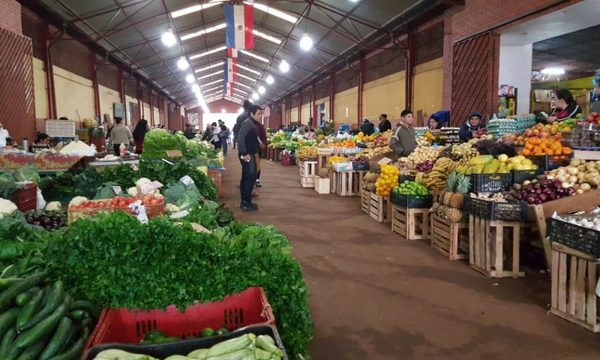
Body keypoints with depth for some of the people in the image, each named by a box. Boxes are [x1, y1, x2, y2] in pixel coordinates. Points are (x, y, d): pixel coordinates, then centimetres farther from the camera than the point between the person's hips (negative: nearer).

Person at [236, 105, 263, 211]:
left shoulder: (253, 124, 14)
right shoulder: (247, 123, -16)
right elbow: (240, 138, -25)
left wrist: (255, 152, 16)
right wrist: (244, 153, -26)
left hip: (250, 153, 11)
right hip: (247, 154, -11)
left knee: (246, 177, 13)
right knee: (251, 177, -8)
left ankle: (244, 201, 21)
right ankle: (246, 203, -4)